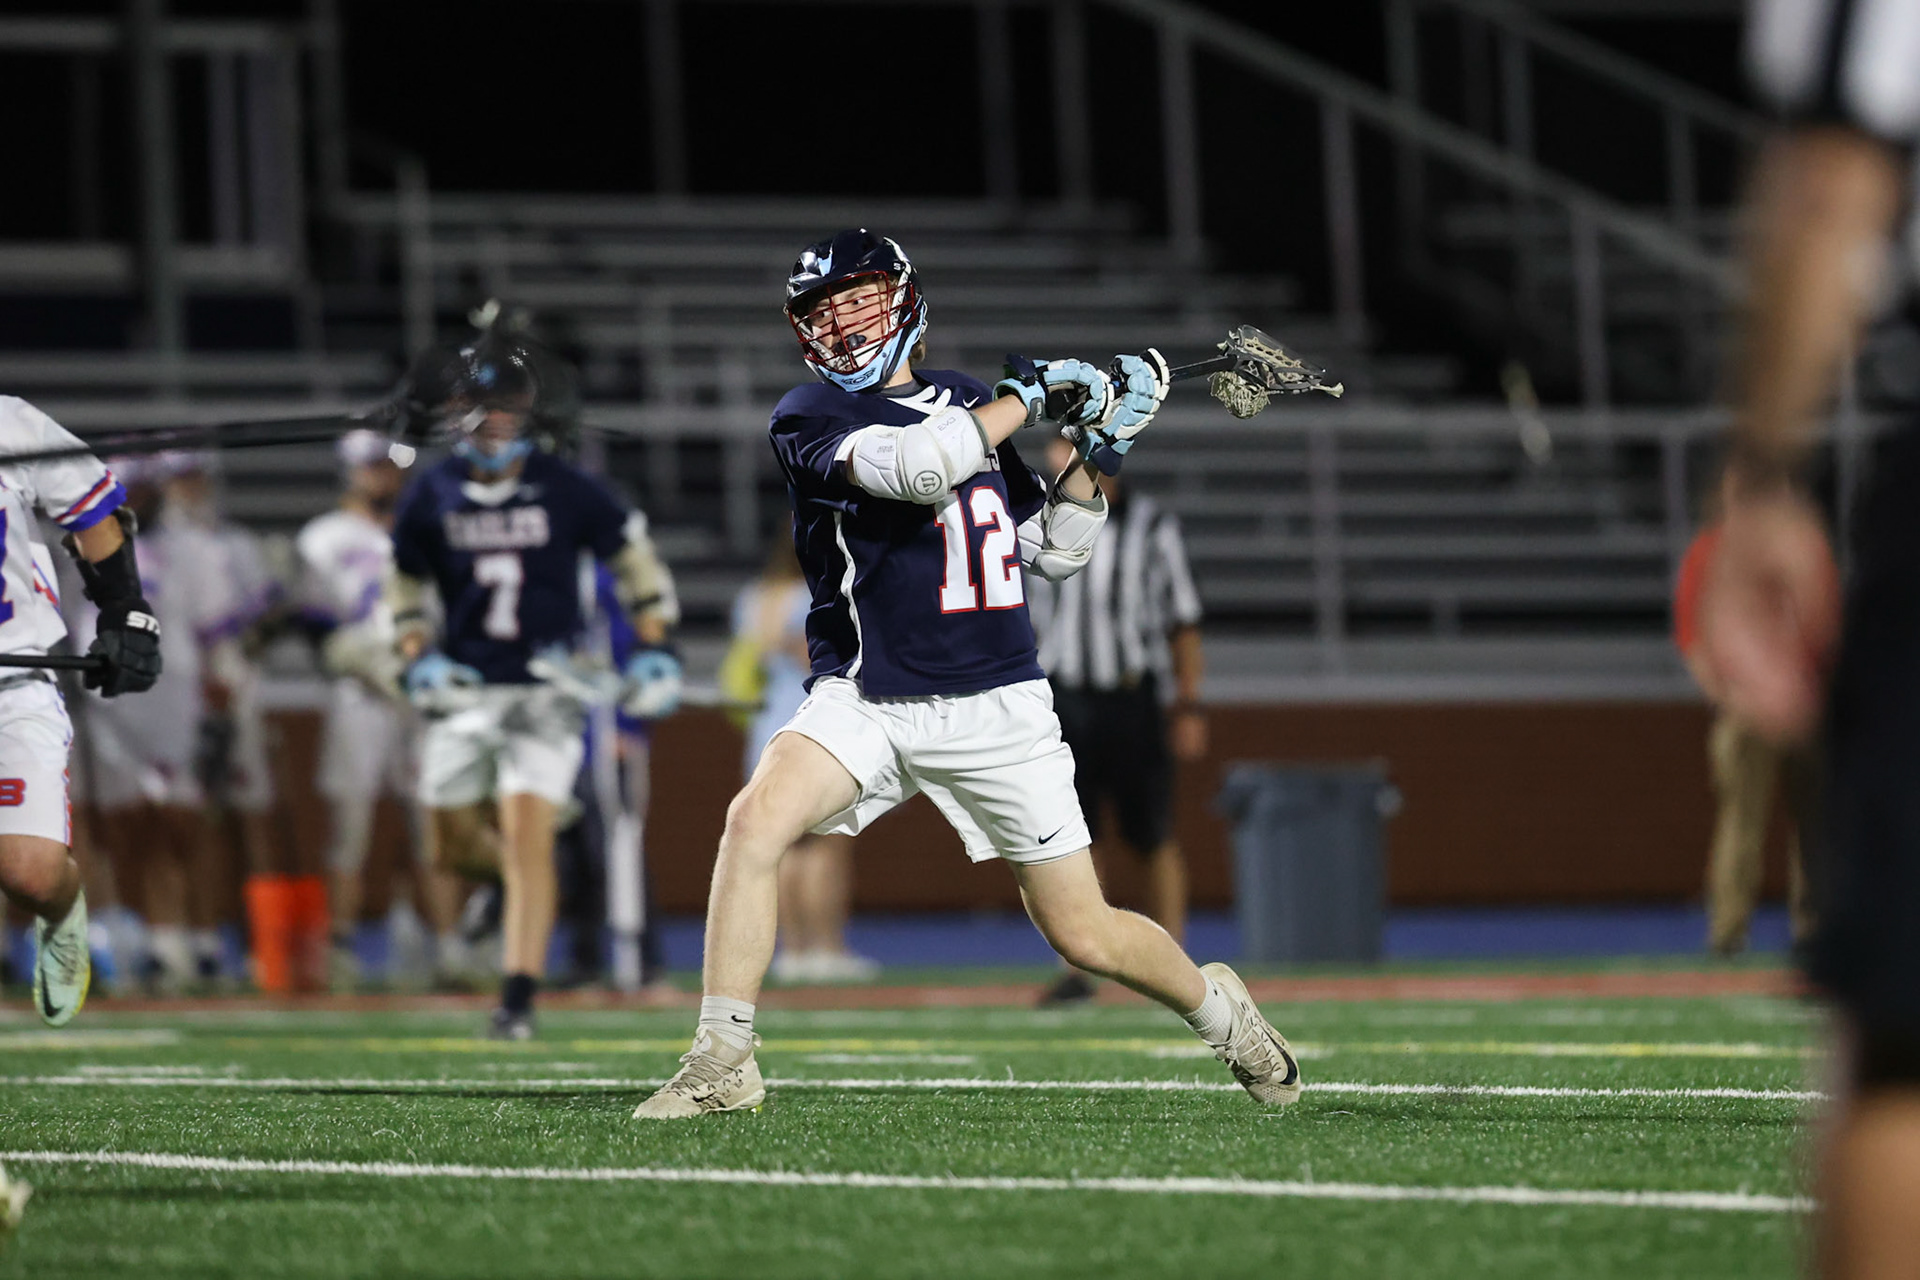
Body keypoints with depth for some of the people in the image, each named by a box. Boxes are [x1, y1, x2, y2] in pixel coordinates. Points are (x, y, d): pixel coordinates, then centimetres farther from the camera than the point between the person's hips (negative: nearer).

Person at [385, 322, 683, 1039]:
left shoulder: (565, 492, -4)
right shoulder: (434, 495, 1)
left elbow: (636, 560, 7)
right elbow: (404, 585, 14)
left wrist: (655, 651, 0)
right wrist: (418, 658, -2)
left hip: (545, 691, -3)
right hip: (465, 691, 3)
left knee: (528, 835, -14)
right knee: (451, 845, 6)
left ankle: (519, 999, -11)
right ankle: (507, 877, 43)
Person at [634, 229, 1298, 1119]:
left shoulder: (971, 404, 11)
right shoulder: (808, 418, -3)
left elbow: (1055, 552, 17)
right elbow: (917, 467, -23)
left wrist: (1096, 448, 4)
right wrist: (1030, 396, -14)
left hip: (996, 712, 2)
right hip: (863, 703, -2)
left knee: (1087, 938, 3)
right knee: (755, 818, -29)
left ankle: (1217, 1005, 33)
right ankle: (722, 1063, -21)